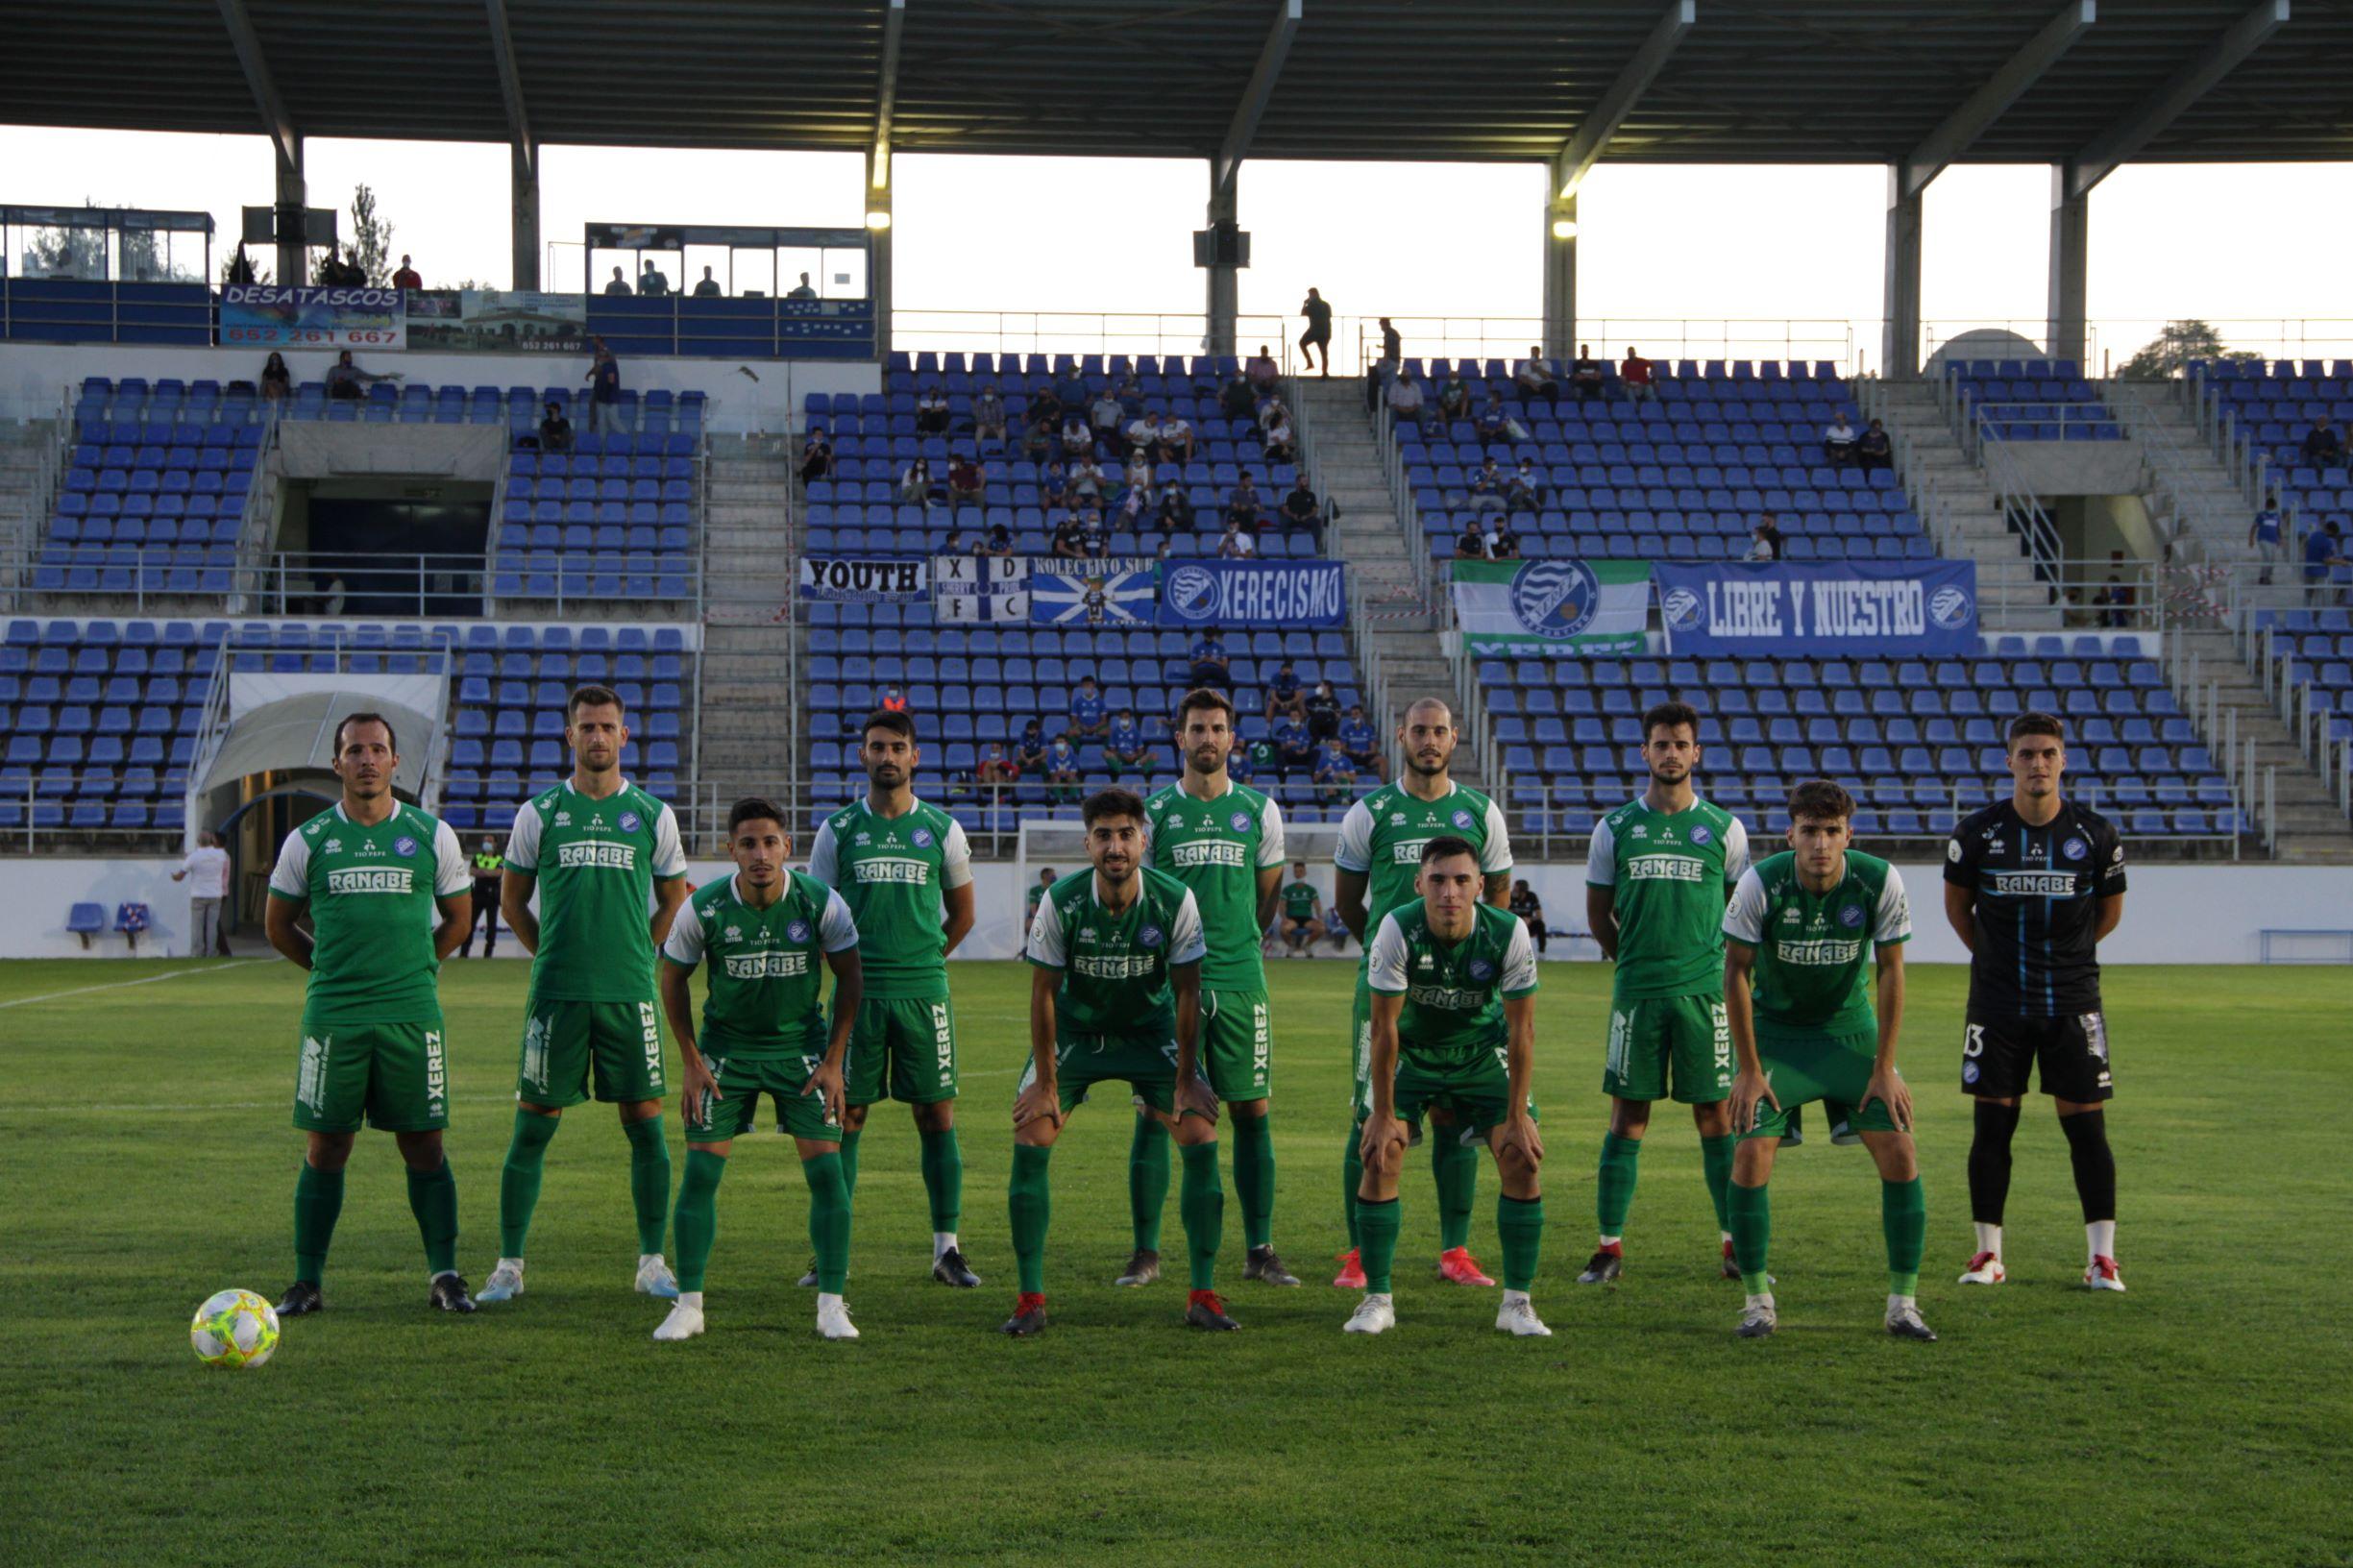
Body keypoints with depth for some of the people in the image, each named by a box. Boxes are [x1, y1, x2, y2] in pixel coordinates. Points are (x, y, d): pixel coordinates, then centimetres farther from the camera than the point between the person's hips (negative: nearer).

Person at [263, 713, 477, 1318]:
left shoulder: (433, 836, 5)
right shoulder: (308, 841, 4)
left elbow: (458, 915, 17)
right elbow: (278, 925, 15)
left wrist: (414, 967, 10)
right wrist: (332, 968, 10)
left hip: (412, 1015, 0)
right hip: (332, 1016, 0)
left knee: (424, 1147, 1)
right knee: (325, 1148, 2)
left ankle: (445, 1275, 10)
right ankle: (307, 1282, 10)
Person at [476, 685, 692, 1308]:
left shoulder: (652, 814, 6)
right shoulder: (540, 813, 4)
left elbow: (673, 899, 15)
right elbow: (512, 899, 13)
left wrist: (636, 954, 8)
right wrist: (552, 955, 7)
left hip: (630, 994, 1)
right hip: (556, 993, -1)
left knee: (646, 1123, 2)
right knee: (532, 1126, 1)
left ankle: (653, 1262, 12)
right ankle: (509, 1265, 9)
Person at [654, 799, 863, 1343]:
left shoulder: (820, 902, -16)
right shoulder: (703, 909, -16)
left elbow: (850, 976, -2)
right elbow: (673, 978, 1)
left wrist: (834, 1059, -5)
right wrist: (690, 1062, -2)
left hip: (802, 1046, 0)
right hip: (725, 1046, 0)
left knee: (826, 1168, -9)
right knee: (700, 1170, -7)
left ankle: (832, 1305, 2)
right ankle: (688, 1304, 4)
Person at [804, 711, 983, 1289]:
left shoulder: (941, 829, 6)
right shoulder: (837, 830, 5)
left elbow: (963, 915, 16)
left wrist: (921, 959, 11)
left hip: (924, 995, 1)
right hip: (855, 995, 0)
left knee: (937, 1117, 2)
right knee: (845, 1117, 0)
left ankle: (946, 1247, 10)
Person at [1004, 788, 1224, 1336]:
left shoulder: (1175, 900, -21)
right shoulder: (1061, 902, -22)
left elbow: (1187, 992, -11)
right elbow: (1044, 992, -13)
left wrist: (1186, 1080, -10)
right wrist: (1045, 1082, -13)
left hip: (1151, 1030, 0)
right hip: (1074, 1029, 0)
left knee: (1200, 1137, -13)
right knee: (1030, 1137, -15)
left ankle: (1203, 1295, -2)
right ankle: (1030, 1299, -4)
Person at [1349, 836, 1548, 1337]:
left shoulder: (1509, 934, -24)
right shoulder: (1397, 930, -27)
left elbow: (1521, 1030, -15)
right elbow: (1383, 1026, -20)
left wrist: (1517, 1117, -15)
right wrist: (1383, 1116, -18)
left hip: (1482, 1052, 1)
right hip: (1410, 1050, -1)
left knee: (1522, 1158, -13)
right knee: (1380, 1156, -15)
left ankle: (1517, 1302, 0)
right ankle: (1377, 1299, -1)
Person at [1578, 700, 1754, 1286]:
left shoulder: (1723, 828, 4)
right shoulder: (1615, 828, 4)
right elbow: (1598, 912, 14)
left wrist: (1715, 961, 8)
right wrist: (1633, 961, 10)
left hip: (1704, 991, 0)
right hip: (1636, 993, 0)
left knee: (1715, 1114, 2)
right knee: (1628, 1116, 1)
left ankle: (1734, 1239, 11)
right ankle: (1609, 1245, 6)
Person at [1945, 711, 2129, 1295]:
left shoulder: (2096, 834, -3)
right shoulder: (1977, 832, -4)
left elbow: (2110, 912, 13)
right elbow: (1956, 904, 13)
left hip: (2073, 1001, 0)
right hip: (1997, 1001, 0)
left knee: (2086, 1125, -1)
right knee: (1993, 1123, 2)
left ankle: (2102, 1257, 5)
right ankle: (1988, 1254, 11)